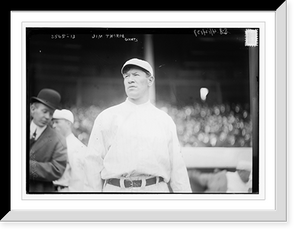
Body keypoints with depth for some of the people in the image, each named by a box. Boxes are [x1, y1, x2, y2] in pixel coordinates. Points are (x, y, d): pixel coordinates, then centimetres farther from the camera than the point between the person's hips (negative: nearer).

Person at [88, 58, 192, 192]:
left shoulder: (165, 121, 13)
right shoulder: (106, 118, 9)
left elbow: (177, 168, 10)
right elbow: (94, 166, 5)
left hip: (156, 190, 1)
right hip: (115, 189, -1)